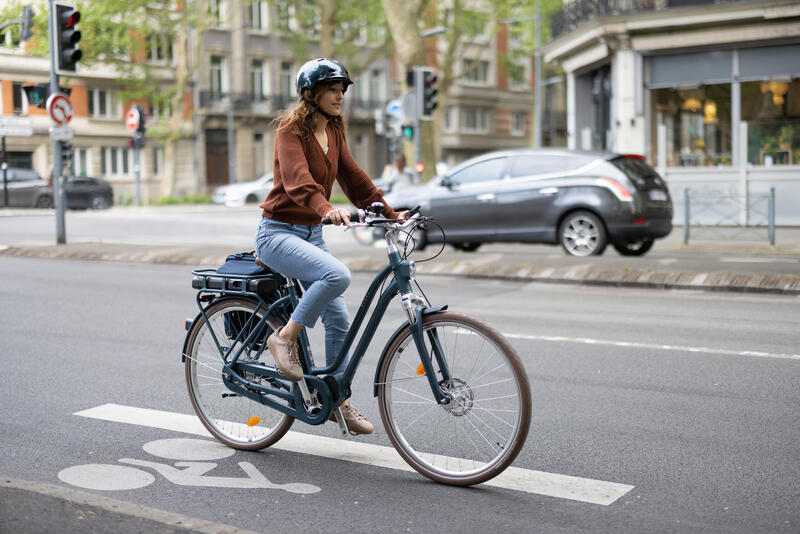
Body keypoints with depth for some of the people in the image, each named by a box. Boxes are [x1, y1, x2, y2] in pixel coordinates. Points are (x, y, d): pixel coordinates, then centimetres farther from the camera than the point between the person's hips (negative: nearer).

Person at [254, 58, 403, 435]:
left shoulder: (333, 132, 10)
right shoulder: (291, 129, -14)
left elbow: (354, 178, 12)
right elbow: (297, 180, -30)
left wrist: (390, 214, 4)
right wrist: (327, 209, -48)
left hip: (311, 233, 8)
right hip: (278, 232, -8)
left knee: (338, 320, 3)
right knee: (338, 274, -33)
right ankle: (284, 337, -14)